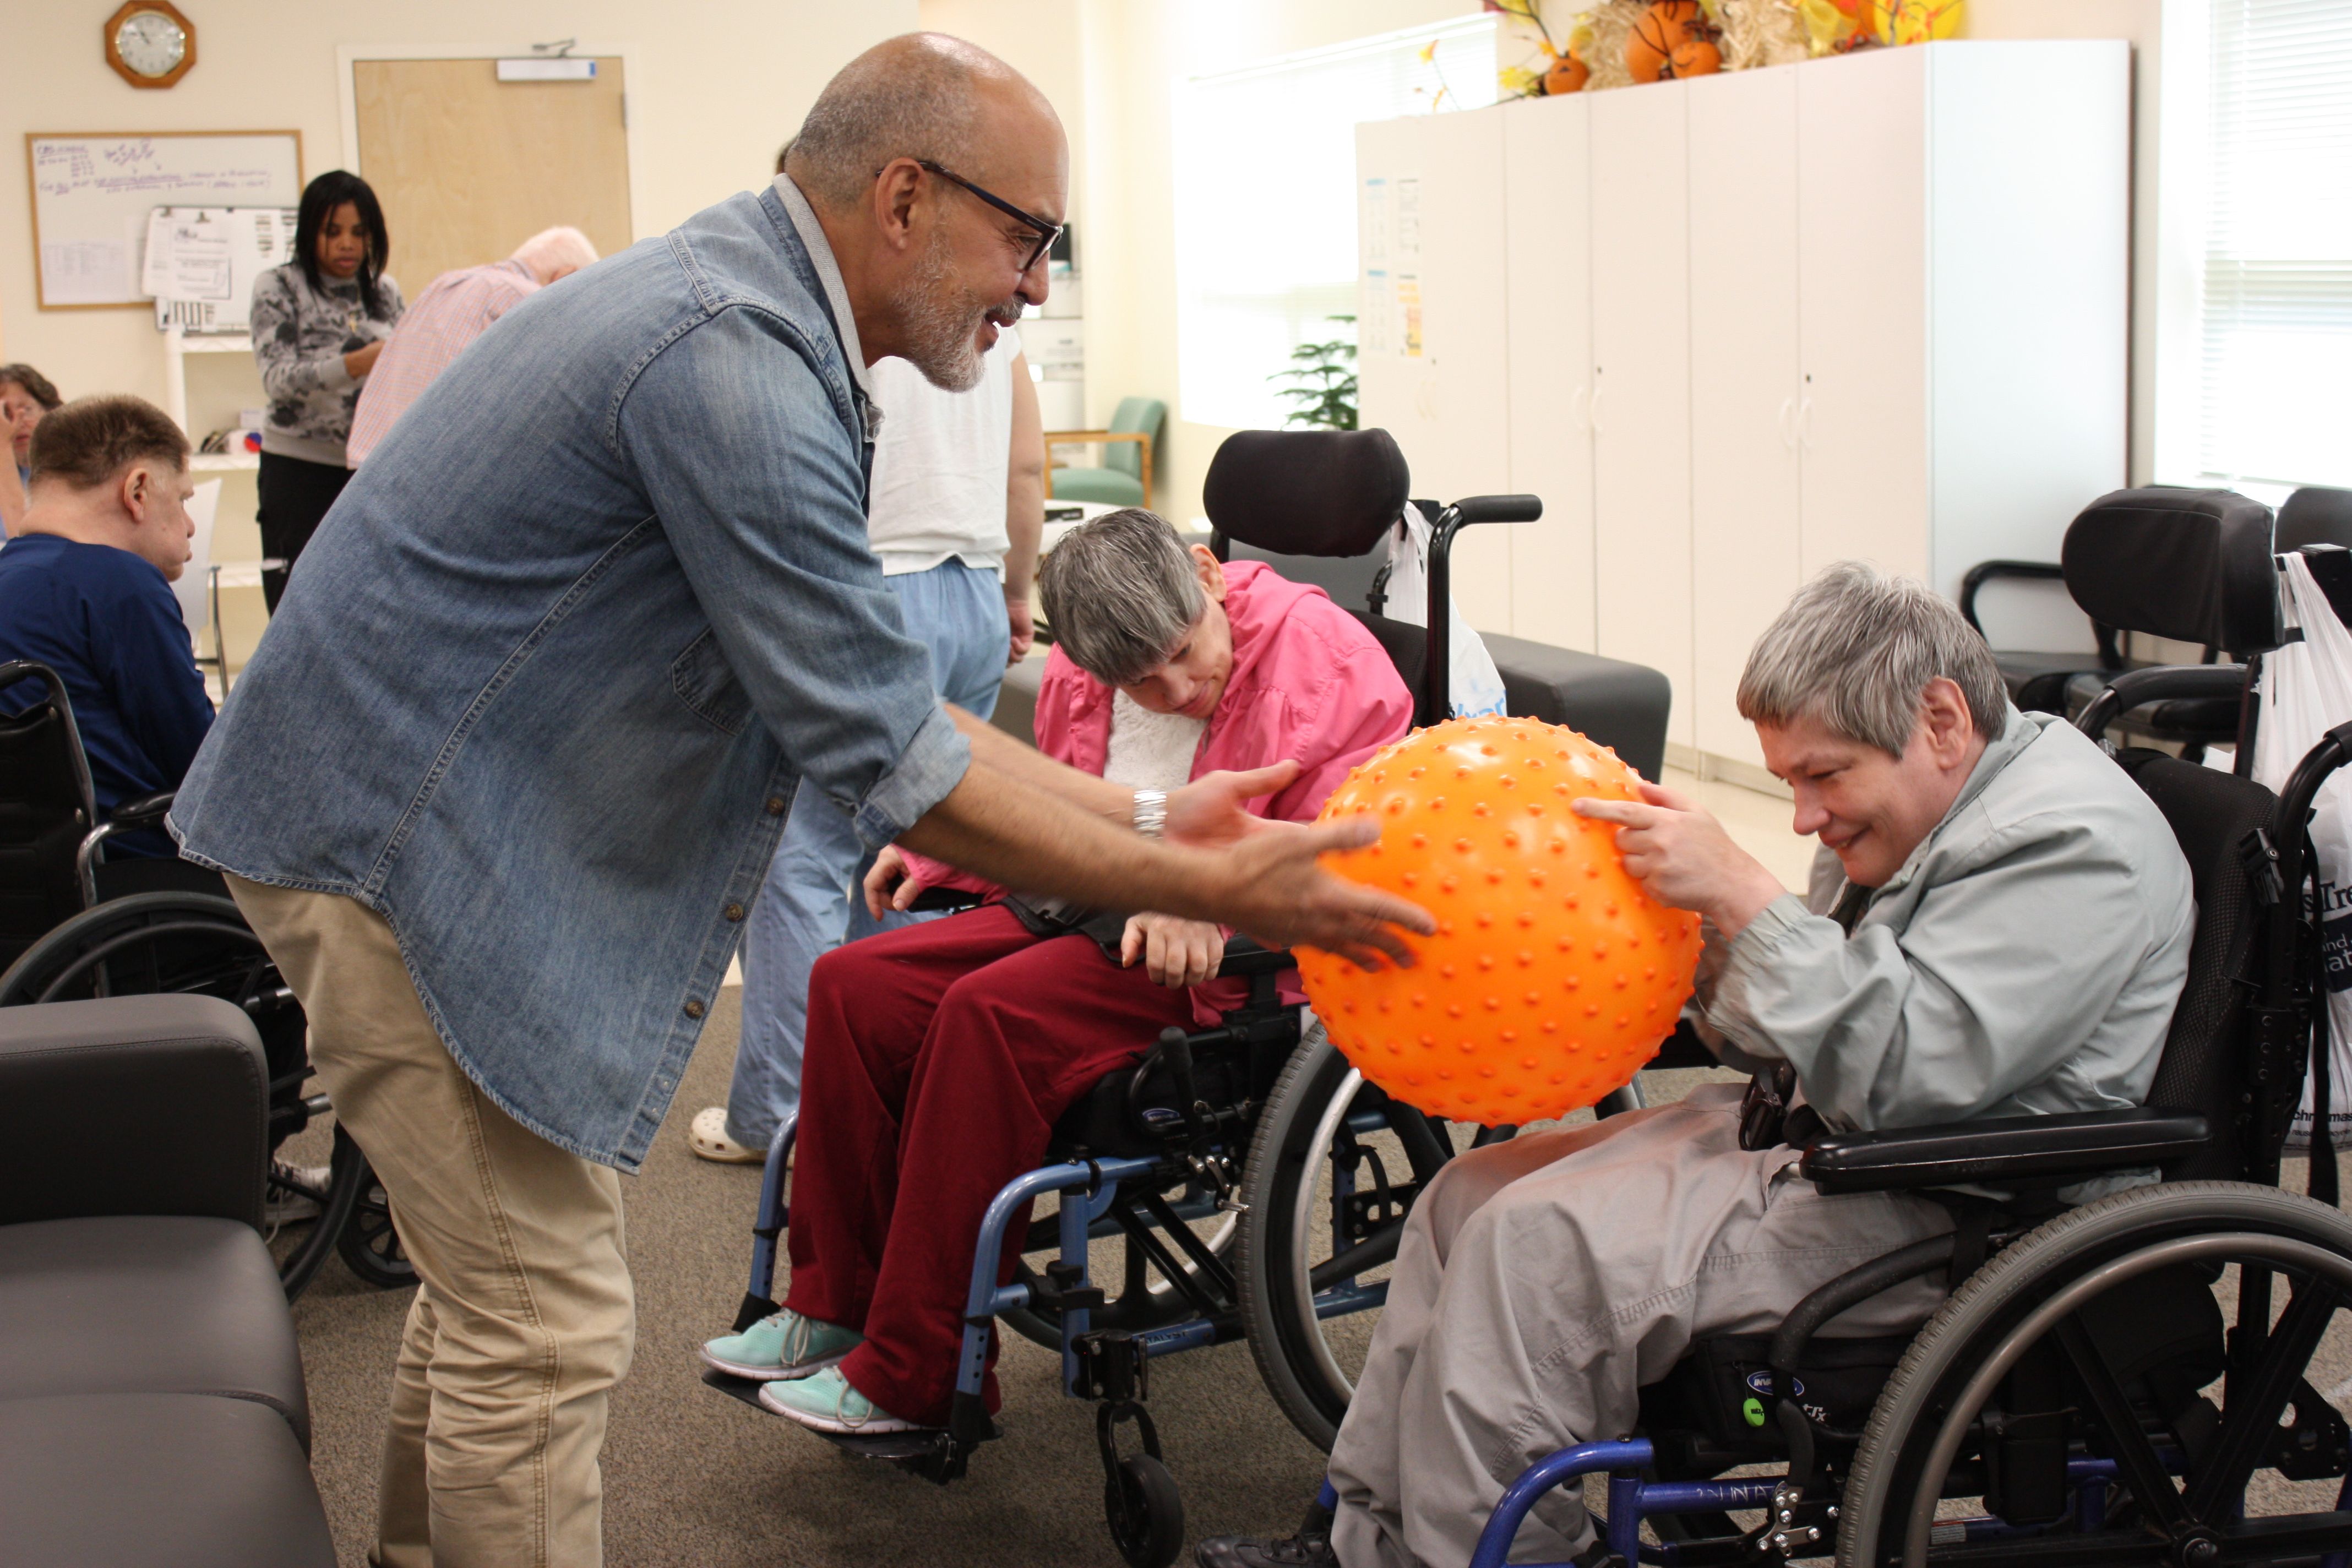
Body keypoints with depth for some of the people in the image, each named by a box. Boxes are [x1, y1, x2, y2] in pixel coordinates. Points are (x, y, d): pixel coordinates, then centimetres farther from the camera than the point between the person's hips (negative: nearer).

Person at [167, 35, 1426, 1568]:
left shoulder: (753, 320, 8)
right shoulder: (731, 366, -26)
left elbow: (864, 695, 11)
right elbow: (887, 766, -23)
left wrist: (1145, 813, 6)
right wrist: (1214, 893, -17)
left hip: (453, 828, 11)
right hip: (400, 846, -11)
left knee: (501, 1273, 21)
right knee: (548, 1325, -4)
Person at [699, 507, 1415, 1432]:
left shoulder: (1320, 654, -12)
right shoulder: (1081, 676, 8)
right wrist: (935, 847, 10)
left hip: (1229, 960, -8)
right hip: (1087, 914, 8)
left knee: (992, 1013, -28)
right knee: (854, 985, -6)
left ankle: (912, 1379, -20)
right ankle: (836, 1309, 4)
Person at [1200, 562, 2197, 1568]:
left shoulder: (2071, 844, -18)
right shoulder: (1900, 806, 13)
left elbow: (1905, 1065, -27)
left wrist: (1736, 891, -23)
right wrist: (1690, 926, -1)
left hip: (1939, 1219, -10)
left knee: (1542, 1242, -21)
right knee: (1474, 1194, 5)